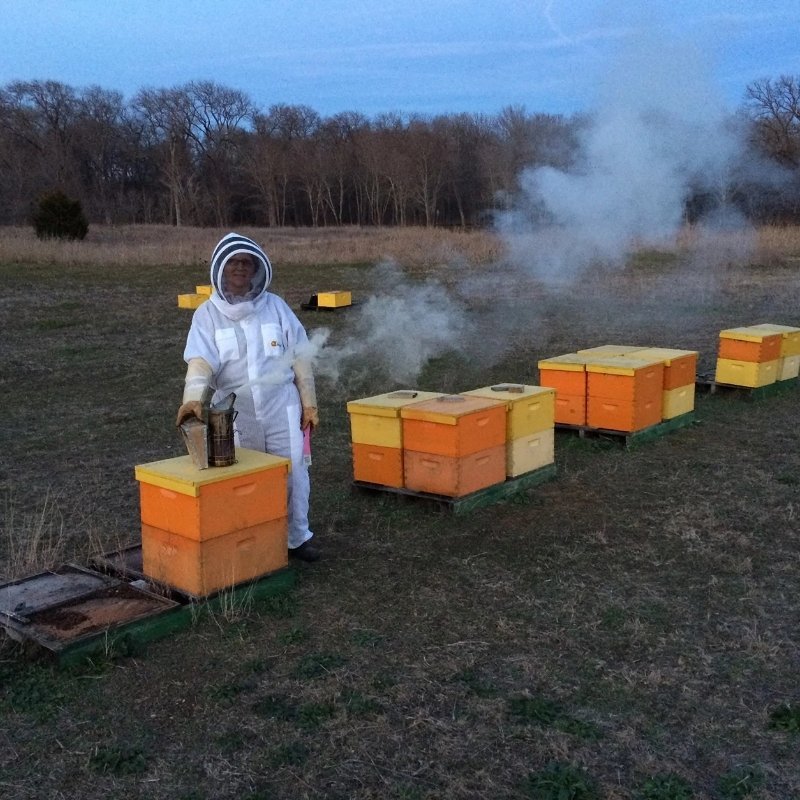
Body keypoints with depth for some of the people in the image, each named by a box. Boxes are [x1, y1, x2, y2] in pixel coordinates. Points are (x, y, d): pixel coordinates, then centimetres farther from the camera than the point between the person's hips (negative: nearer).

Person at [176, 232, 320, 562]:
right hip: (234, 412, 0)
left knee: (293, 473, 5)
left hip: (281, 406, 1)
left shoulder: (275, 306, 2)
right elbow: (200, 361, -14)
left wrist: (309, 402, 4)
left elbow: (300, 357, 5)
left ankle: (297, 537, 23)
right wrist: (193, 397, -32)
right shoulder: (207, 314, -1)